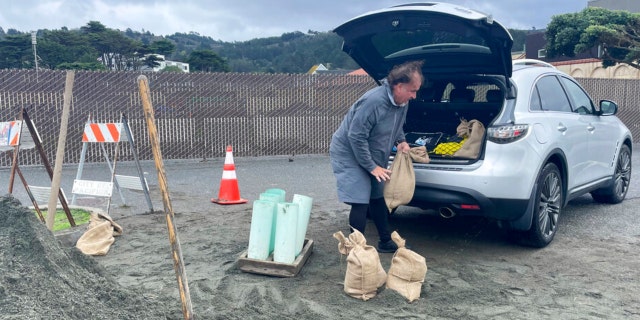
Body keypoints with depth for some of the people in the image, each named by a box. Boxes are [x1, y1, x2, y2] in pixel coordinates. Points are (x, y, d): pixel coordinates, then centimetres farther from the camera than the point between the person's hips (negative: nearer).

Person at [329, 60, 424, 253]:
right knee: (360, 203, -12)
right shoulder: (374, 101, -31)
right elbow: (355, 137, -28)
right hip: (349, 154, -9)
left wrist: (400, 141, -3)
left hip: (372, 156, 9)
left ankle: (385, 242, 28)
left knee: (377, 198, 15)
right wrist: (372, 167, -23)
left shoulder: (402, 102, -3)